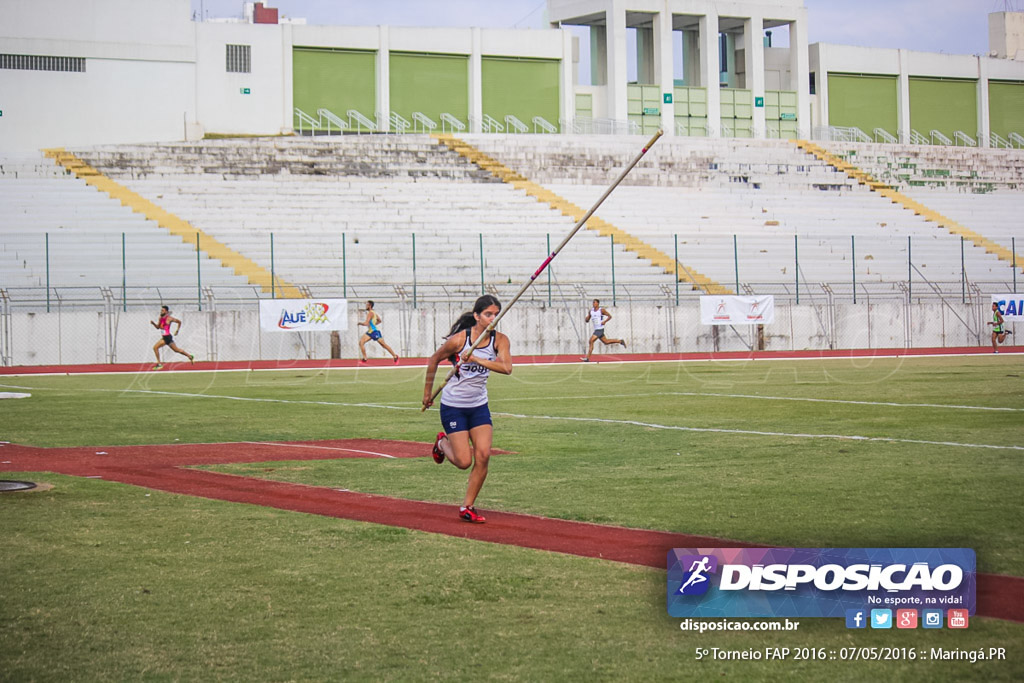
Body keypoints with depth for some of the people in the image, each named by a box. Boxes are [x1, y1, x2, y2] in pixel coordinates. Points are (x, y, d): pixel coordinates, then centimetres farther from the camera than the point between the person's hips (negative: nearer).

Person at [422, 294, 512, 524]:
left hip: (479, 405, 4)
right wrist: (427, 392, 5)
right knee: (464, 461, -7)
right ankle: (442, 443, 28)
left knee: (483, 456, -10)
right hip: (453, 406, -4)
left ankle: (468, 507, 6)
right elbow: (434, 360, 0)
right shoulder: (459, 339, -16)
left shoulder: (499, 340, -7)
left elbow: (506, 367, -24)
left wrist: (478, 360, -35)